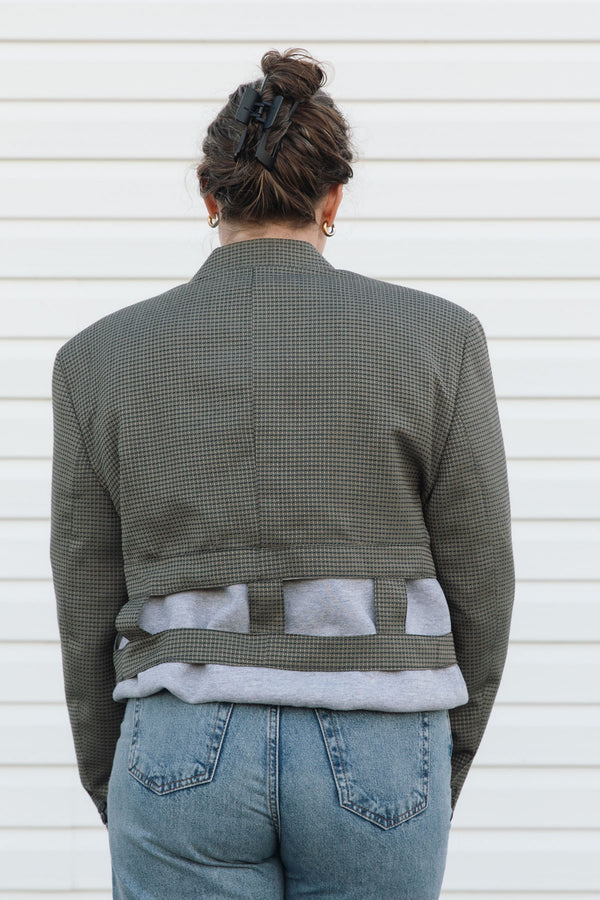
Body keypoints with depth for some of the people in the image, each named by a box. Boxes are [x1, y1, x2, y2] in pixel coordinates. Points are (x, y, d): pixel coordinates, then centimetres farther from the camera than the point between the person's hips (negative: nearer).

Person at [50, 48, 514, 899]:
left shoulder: (103, 358, 1)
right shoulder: (436, 337, -2)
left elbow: (91, 613, 5)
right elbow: (477, 588, 1)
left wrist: (116, 794, 17)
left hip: (190, 755, 1)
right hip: (372, 764, 0)